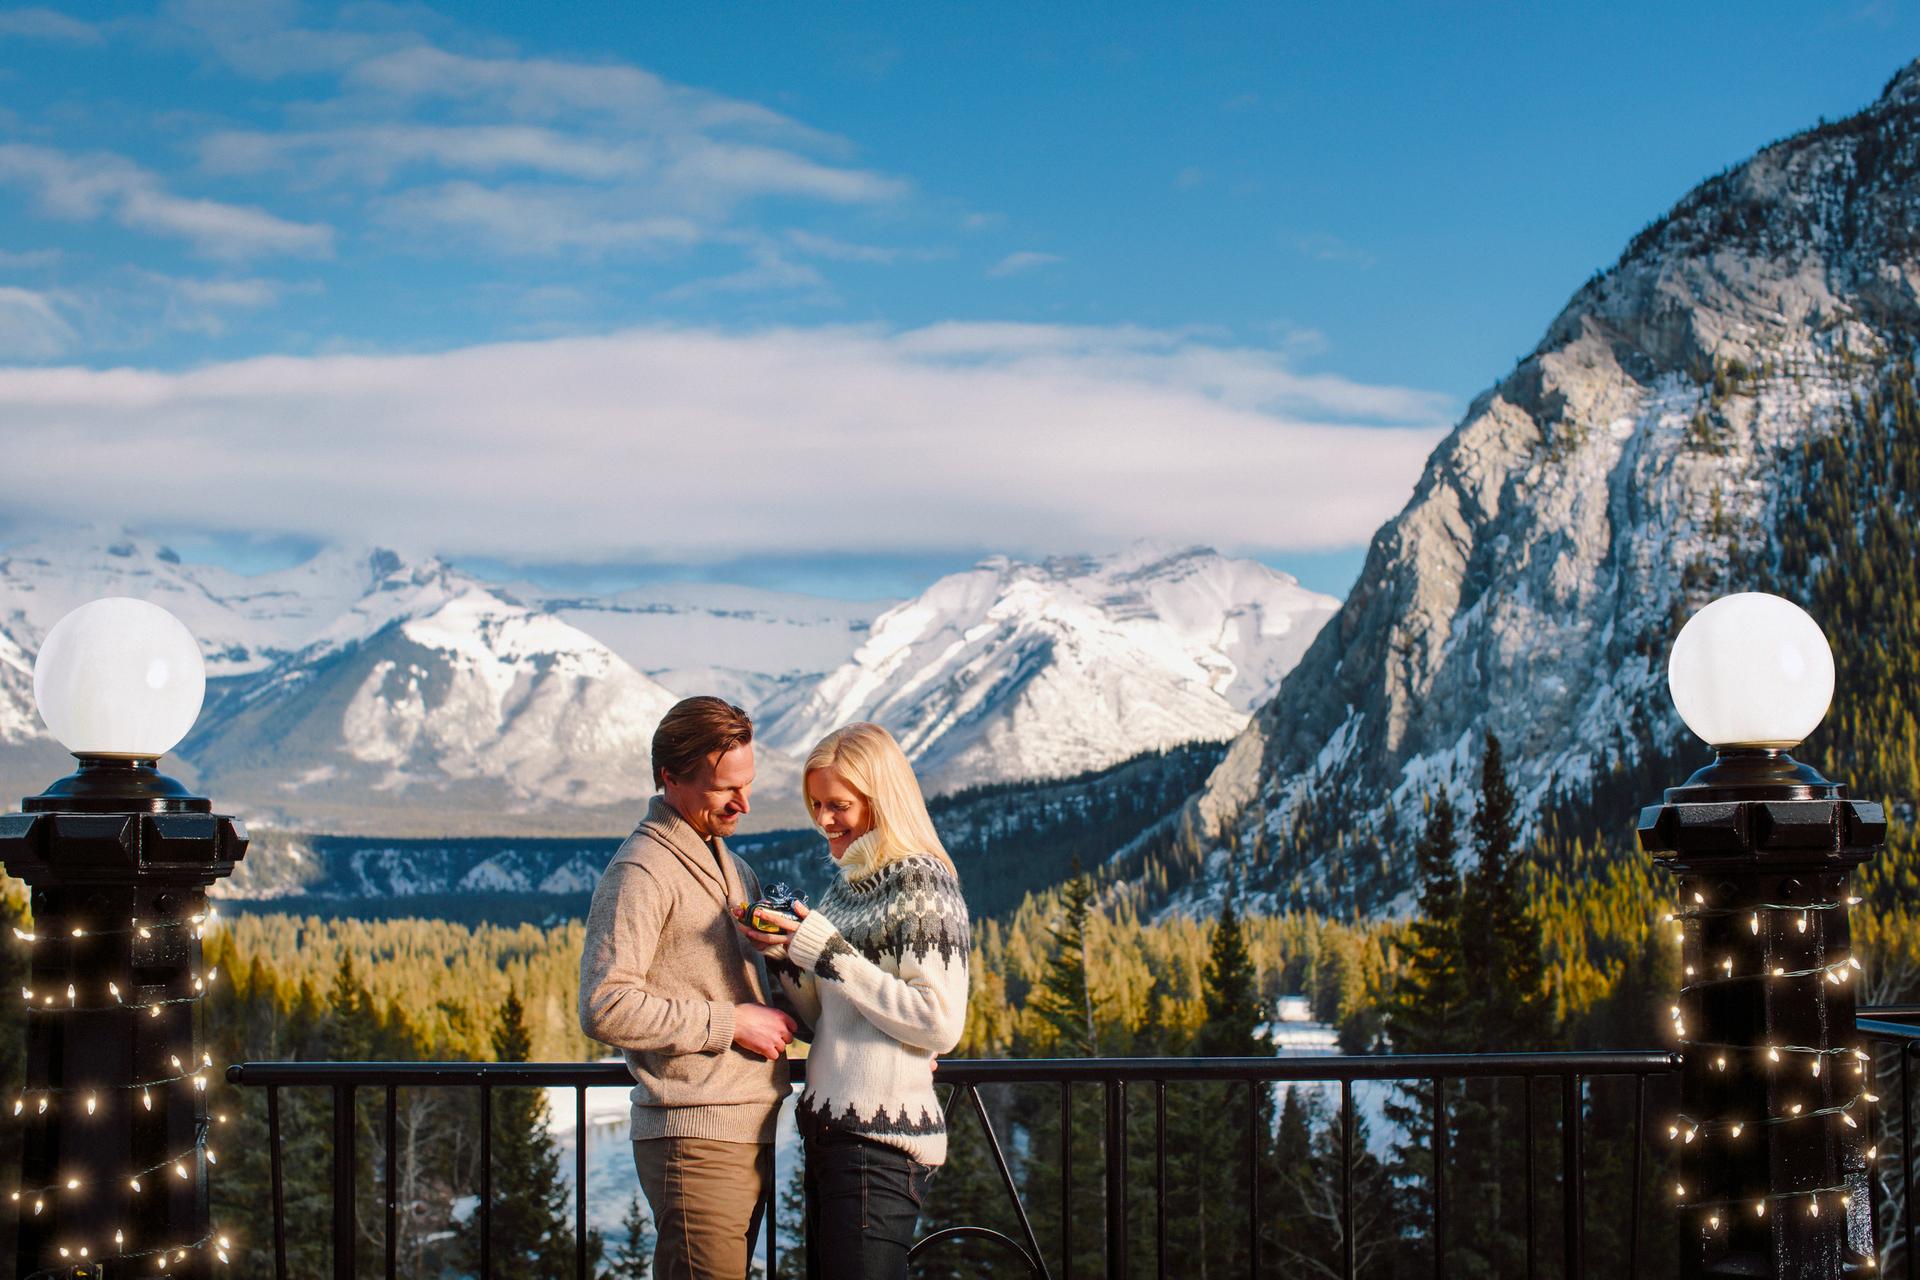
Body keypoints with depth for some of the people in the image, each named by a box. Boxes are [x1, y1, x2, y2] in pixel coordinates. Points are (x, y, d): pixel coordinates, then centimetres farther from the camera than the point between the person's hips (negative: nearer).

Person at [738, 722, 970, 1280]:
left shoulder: (922, 884, -9)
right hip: (830, 1130, 9)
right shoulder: (847, 886, 16)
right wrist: (785, 955, 1)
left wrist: (826, 952, -17)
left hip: (880, 1145, -9)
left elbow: (941, 1025, -18)